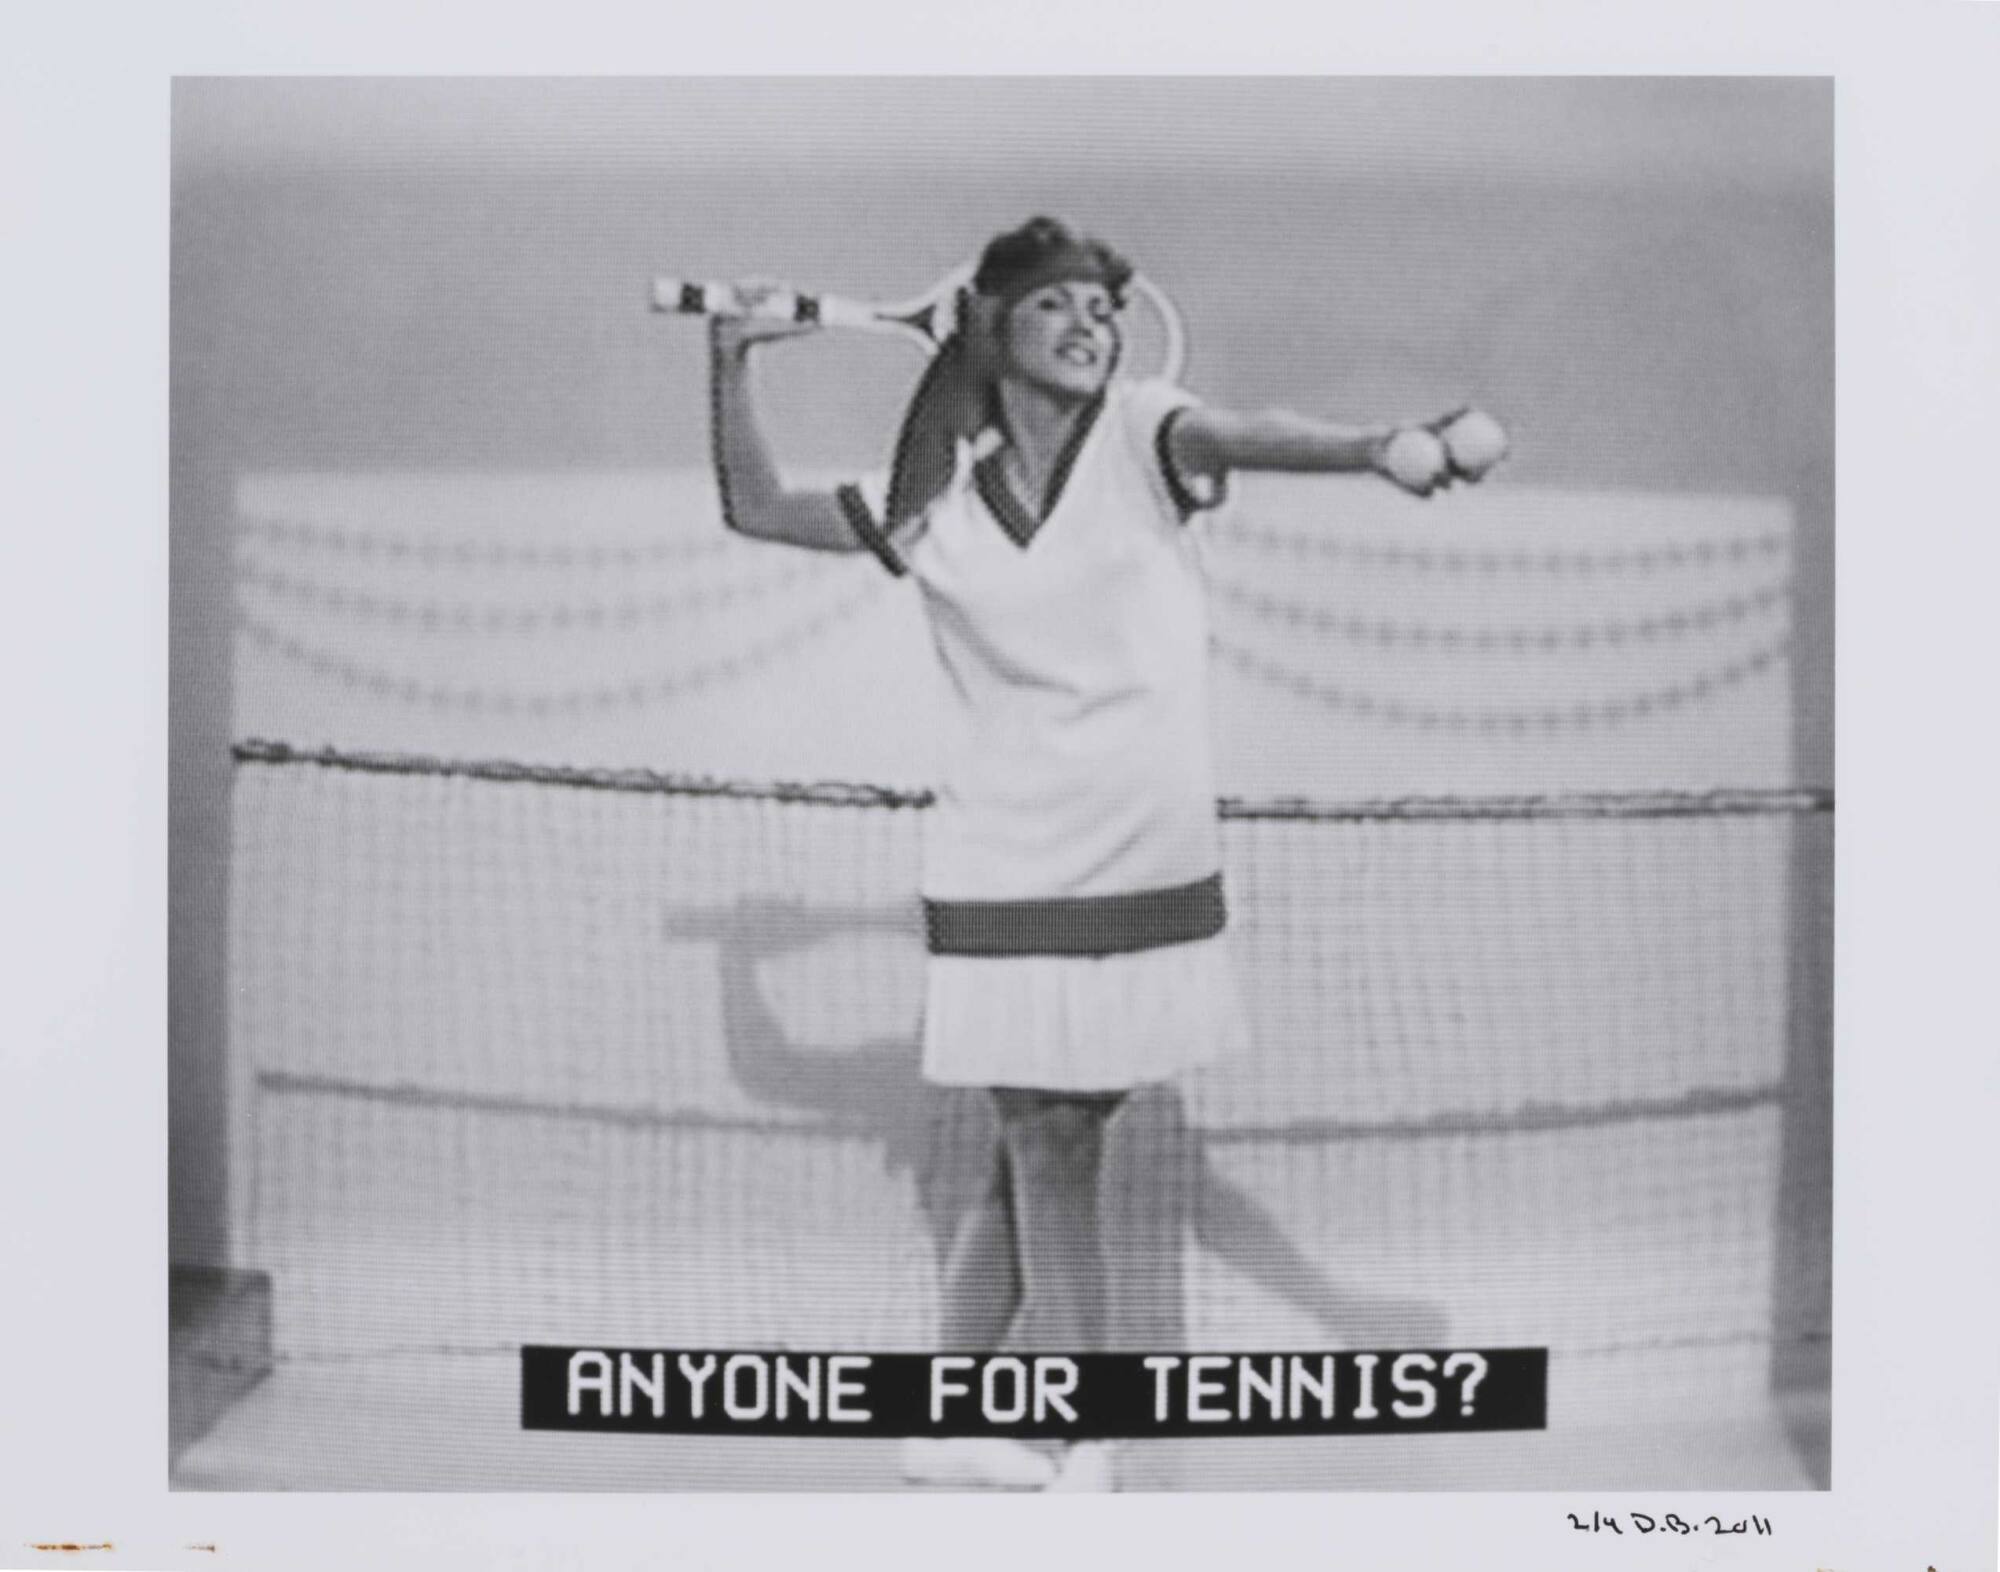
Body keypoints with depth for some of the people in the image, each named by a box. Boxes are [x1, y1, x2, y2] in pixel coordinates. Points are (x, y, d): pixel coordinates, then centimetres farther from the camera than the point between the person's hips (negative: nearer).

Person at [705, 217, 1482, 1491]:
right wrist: (734, 358, 2)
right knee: (1050, 1159, -2)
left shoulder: (1143, 441, 1)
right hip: (1010, 880, -1)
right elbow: (758, 509, 14)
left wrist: (1370, 448, -41)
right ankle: (1085, 1461, 8)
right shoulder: (937, 502, 5)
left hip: (1154, 870, 1)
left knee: (1042, 1160, 10)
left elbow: (1242, 436, -20)